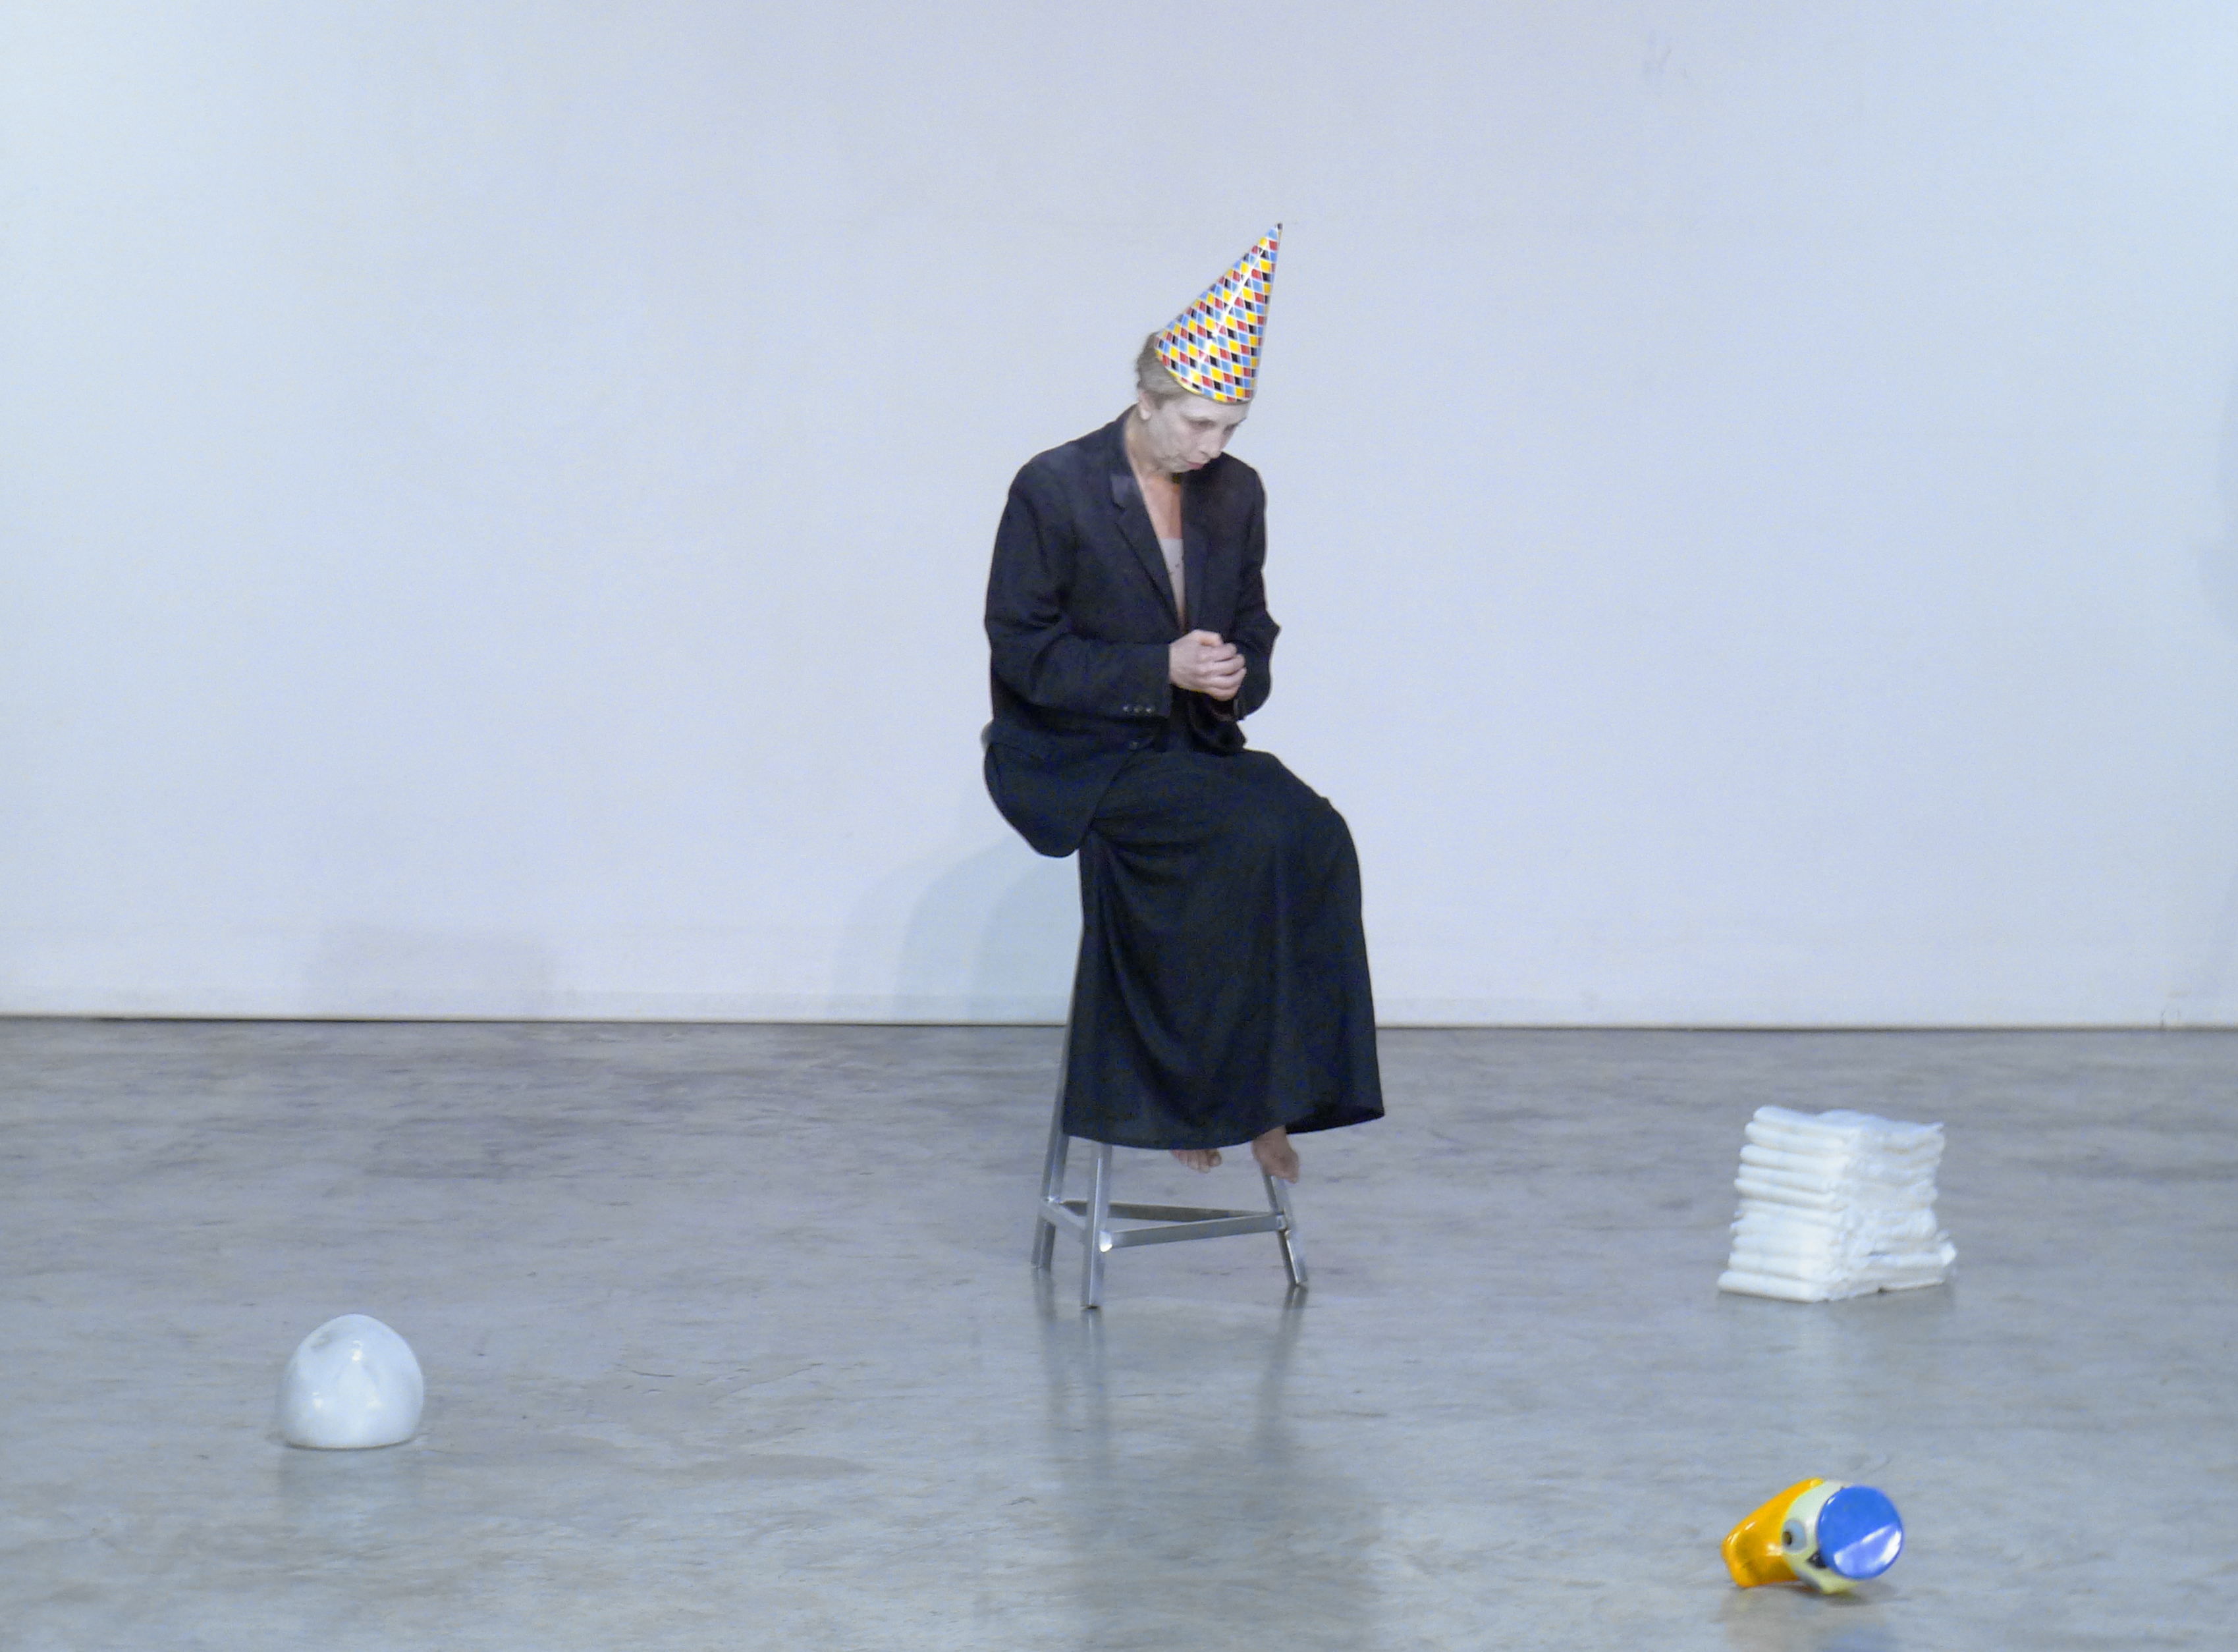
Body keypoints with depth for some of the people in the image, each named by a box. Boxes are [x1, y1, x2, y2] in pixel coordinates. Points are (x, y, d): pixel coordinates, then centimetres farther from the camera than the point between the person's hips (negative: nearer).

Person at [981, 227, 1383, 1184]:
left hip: (1185, 747, 5)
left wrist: (1234, 681, -8)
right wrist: (1162, 671, -20)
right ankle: (1220, 1092, -17)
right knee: (1255, 836, -29)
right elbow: (1022, 649, -10)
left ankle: (1261, 1088, -18)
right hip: (1073, 759, -5)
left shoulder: (1234, 493, 7)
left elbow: (1250, 630, 17)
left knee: (1314, 837, -25)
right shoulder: (1054, 488, -9)